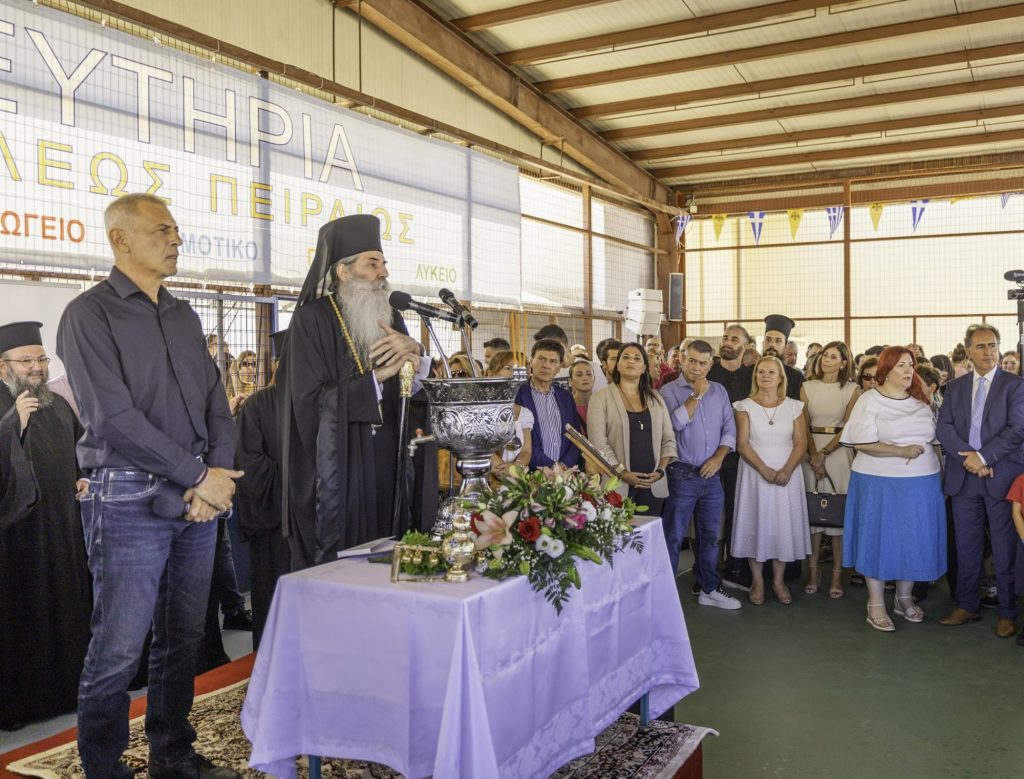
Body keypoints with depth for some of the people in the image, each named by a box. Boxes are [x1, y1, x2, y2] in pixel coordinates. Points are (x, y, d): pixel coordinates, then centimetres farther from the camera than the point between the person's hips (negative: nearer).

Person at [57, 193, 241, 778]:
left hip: (201, 498, 7)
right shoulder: (90, 314, -5)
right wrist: (199, 478, -13)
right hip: (130, 500, -6)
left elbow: (217, 404, 12)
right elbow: (115, 417, -15)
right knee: (119, 650, -1)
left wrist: (219, 476, -6)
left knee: (184, 640, 14)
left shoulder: (184, 316, 15)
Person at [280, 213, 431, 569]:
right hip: (335, 467, -5)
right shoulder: (312, 318, -6)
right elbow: (310, 400, -15)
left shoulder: (391, 317, 12)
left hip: (387, 461, 5)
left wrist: (414, 352, -10)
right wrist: (378, 377, -15)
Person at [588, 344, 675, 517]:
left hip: (652, 484, 4)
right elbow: (598, 442, -8)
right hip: (617, 485, -3)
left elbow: (668, 440, 13)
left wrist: (661, 470, -3)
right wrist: (622, 473, -15)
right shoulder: (600, 397, -1)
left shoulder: (656, 399, 13)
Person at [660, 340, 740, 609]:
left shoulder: (719, 391, 10)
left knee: (709, 535, 14)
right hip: (682, 474, -5)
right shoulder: (669, 390, -4)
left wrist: (718, 457, -6)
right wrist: (696, 395, -15)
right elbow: (677, 422, -19)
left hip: (711, 475, 5)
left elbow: (729, 428, 7)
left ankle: (709, 588, 26)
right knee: (673, 536, 0)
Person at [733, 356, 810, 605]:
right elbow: (742, 444, -6)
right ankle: (757, 581, 12)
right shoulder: (745, 406, 0)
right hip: (755, 473, -1)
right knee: (756, 522, 2)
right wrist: (764, 470, -17)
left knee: (784, 524, 4)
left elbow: (801, 443, -1)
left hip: (786, 474, 1)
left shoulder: (794, 407, 4)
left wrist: (786, 470, -16)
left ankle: (779, 580, 16)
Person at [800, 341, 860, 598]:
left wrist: (824, 452, -11)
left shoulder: (852, 390, 1)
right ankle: (813, 570, 9)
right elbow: (804, 425, 2)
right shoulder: (808, 387, 6)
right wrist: (813, 455, -10)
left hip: (839, 450, -1)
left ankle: (837, 573, 7)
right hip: (811, 450, 2)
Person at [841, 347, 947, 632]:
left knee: (914, 538, 10)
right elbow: (862, 443, -14)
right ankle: (876, 605, 13)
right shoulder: (870, 400, -6)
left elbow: (932, 437, 18)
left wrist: (932, 458, 2)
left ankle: (904, 598, 28)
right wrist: (902, 451, -20)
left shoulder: (921, 400, 10)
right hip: (880, 483, -5)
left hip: (922, 483, 5)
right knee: (880, 537, 2)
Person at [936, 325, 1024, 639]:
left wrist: (983, 456, -16)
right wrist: (968, 457, -12)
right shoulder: (955, 387, 10)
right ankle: (967, 606, 23)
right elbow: (944, 427, 2)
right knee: (967, 546, 11)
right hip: (963, 476, 3)